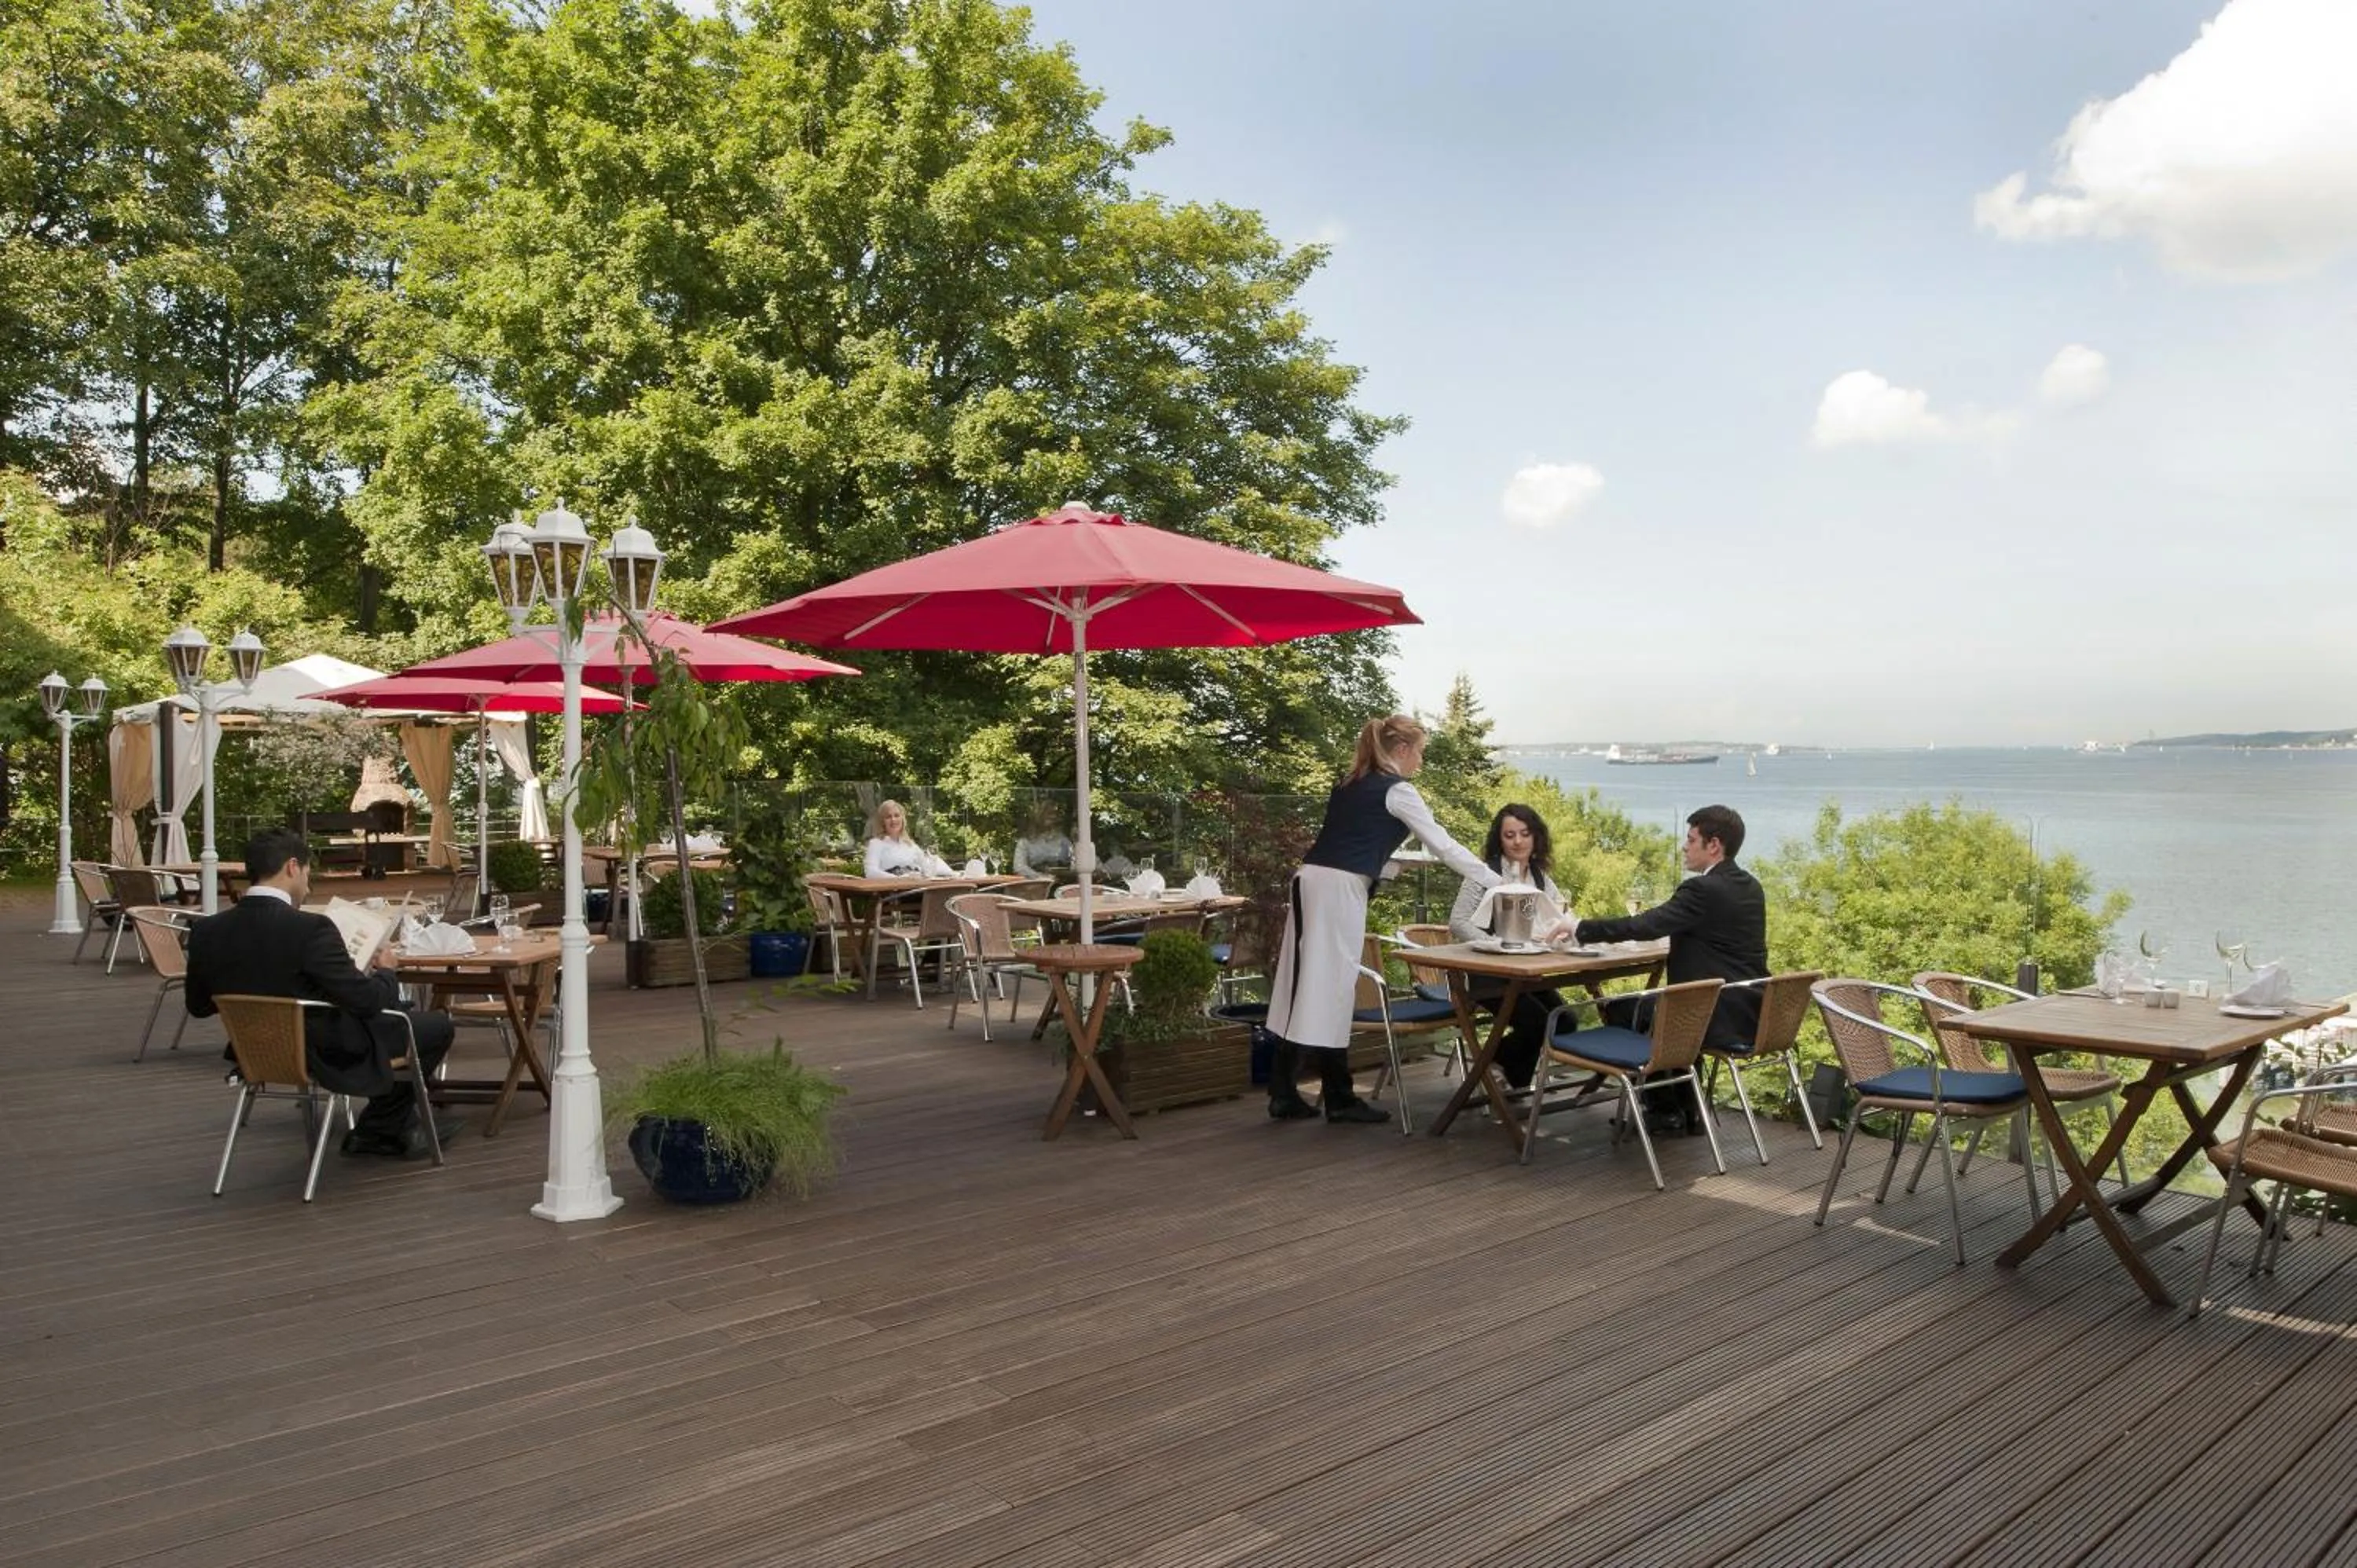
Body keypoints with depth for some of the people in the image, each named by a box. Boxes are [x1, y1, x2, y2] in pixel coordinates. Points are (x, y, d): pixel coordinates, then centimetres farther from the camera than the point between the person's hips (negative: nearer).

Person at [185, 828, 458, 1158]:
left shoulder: (206, 931, -8)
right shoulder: (309, 928, -27)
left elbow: (198, 1007, 7)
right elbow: (366, 1000, -22)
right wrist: (386, 971, -1)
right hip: (330, 1055, -8)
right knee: (437, 1025, 13)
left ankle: (398, 1125, 34)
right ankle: (380, 1129, 24)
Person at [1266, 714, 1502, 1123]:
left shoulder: (1351, 784, 20)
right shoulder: (1397, 791, -3)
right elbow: (1444, 845, -2)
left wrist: (1397, 866, 29)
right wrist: (1496, 883, 4)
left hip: (1312, 879, 8)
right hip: (1338, 888, -8)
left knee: (1304, 986, 8)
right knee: (1331, 987, -4)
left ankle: (1283, 1093, 11)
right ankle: (1339, 1099, 4)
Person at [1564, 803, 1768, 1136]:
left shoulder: (1704, 890, -18)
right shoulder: (1751, 887, 10)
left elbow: (1645, 926, -23)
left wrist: (1580, 930, -14)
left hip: (1721, 1018, -9)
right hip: (1751, 1012, 9)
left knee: (1620, 1011, 7)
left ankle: (1665, 1111, 15)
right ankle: (1687, 1110, 30)